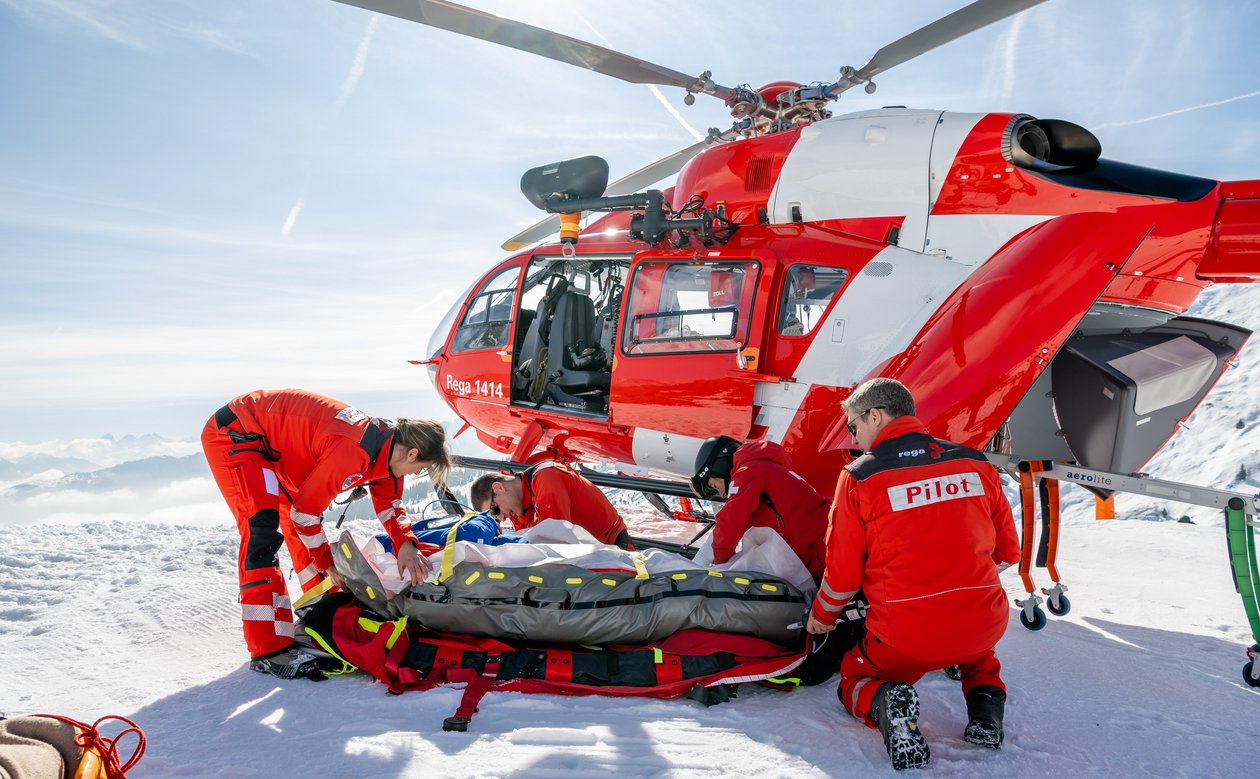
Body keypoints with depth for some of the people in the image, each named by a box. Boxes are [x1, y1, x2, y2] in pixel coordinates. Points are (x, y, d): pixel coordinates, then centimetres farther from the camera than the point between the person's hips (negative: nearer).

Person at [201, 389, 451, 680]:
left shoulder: (386, 440, -3)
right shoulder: (353, 452, -31)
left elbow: (389, 502, 11)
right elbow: (305, 510, -22)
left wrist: (405, 544, -7)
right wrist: (328, 564, -8)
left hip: (272, 444, 10)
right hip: (233, 435, -10)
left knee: (300, 532, 14)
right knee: (264, 531, -21)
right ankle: (268, 650, -20)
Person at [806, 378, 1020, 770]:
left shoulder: (858, 477, -6)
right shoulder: (975, 463, 5)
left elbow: (843, 572, 0)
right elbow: (1006, 552, 13)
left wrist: (821, 615, 19)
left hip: (907, 637, -4)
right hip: (985, 625, 4)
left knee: (855, 677, 25)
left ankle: (883, 702, -8)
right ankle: (986, 699, 15)